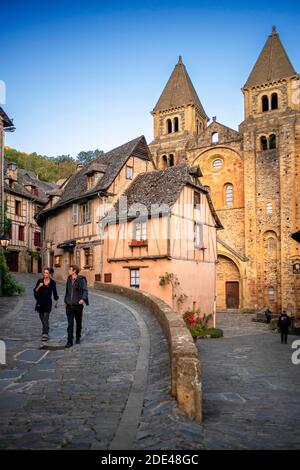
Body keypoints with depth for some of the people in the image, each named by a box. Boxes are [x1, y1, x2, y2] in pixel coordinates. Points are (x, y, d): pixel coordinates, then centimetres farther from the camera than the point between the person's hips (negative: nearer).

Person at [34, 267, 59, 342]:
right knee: (42, 319, 13)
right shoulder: (40, 281, 3)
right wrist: (39, 286, -18)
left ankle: (45, 334, -16)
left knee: (45, 319, -13)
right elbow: (35, 291, 0)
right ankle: (46, 332, 34)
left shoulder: (52, 282, 0)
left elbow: (54, 292, 11)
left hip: (48, 303, -3)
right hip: (40, 302, 3)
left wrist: (56, 302, 15)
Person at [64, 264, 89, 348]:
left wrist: (83, 299, -32)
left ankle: (78, 338, 31)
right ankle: (70, 342, -2)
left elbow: (85, 291, -15)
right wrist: (65, 301, 23)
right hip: (69, 305, 3)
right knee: (70, 324, -3)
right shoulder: (69, 279, 8)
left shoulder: (81, 279, -9)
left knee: (78, 323, 12)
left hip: (78, 305, -3)